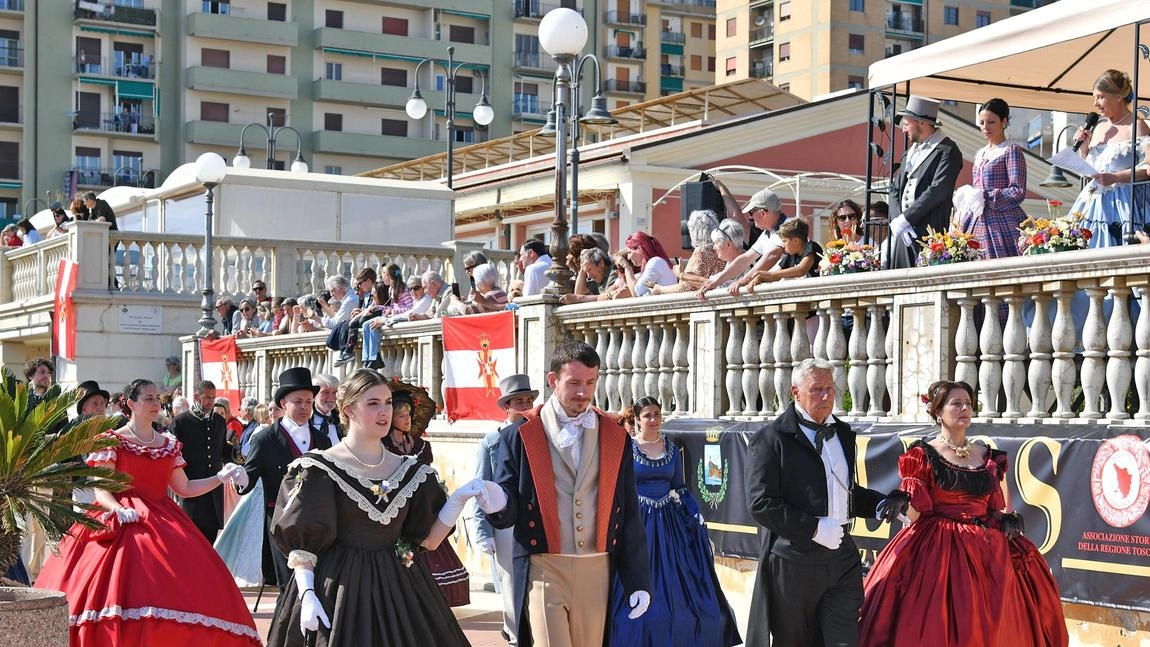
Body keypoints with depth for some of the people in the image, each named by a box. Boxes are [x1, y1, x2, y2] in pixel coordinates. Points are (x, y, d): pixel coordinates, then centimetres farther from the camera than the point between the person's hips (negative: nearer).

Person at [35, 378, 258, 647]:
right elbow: (101, 489, -5)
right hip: (121, 521, -4)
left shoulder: (169, 444, 16)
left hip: (162, 521, 5)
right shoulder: (113, 441, 2)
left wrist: (221, 477, 7)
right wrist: (119, 511, -23)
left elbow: (184, 488, 17)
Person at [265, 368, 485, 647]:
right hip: (338, 589, -4)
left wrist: (458, 500, -5)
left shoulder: (410, 472, 8)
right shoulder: (320, 469, -5)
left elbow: (428, 540, 7)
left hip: (397, 589, 4)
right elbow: (302, 543, -8)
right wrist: (307, 594, -20)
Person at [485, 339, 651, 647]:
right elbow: (509, 513, 1)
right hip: (544, 571, -3)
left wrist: (638, 581, 7)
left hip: (597, 571, 3)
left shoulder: (615, 436, 8)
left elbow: (629, 515, 9)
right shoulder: (520, 435, 0)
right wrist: (497, 504, -23)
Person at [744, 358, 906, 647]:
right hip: (794, 560, -5)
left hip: (842, 556, 5)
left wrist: (881, 504, 5)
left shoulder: (843, 433, 14)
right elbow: (761, 504, -15)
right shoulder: (771, 438, -7)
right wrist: (815, 528, -19)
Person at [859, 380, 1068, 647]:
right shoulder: (924, 455, -1)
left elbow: (995, 509, 15)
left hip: (988, 550, 4)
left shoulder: (988, 456, 12)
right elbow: (913, 513, -2)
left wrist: (1008, 520, 0)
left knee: (991, 625, 3)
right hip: (937, 549, -4)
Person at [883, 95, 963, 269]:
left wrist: (905, 219, -15)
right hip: (903, 234, 7)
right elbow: (895, 188, 17)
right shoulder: (910, 152, 21)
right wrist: (896, 220, -2)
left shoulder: (947, 151, -4)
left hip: (929, 234, -7)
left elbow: (937, 191, -14)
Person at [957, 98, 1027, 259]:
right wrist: (962, 225, 15)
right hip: (978, 224, 6)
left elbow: (1018, 192, -11)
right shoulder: (980, 154, 20)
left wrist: (985, 197, -18)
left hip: (1002, 224, -6)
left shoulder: (1011, 151, -2)